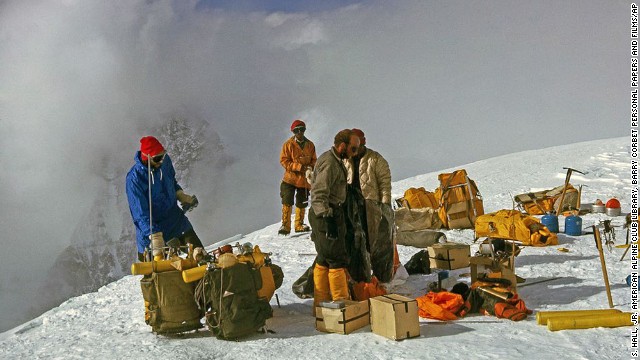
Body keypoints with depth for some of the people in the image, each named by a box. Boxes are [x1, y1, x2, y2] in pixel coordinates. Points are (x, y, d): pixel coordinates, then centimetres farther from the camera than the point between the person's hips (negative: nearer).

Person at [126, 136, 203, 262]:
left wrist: (181, 196, -2)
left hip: (176, 218, 5)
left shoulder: (165, 161, -9)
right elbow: (140, 213, -24)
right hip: (152, 228, -5)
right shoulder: (134, 178, -24)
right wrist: (155, 236, -32)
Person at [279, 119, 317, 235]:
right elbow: (284, 161, -8)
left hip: (305, 179, 3)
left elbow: (314, 160, 12)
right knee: (287, 202, -9)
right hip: (290, 178, -3)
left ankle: (299, 225, 26)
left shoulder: (310, 145, 7)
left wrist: (311, 167, -11)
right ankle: (285, 225, -1)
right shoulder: (288, 144, -3)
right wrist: (299, 167, -18)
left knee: (302, 204, 11)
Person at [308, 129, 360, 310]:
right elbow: (318, 194, -26)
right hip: (328, 216, -11)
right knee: (338, 260, -5)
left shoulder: (334, 161, 16)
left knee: (324, 260, 14)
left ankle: (321, 303, 23)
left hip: (328, 215, 11)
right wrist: (327, 218, -34)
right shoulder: (329, 163, -17)